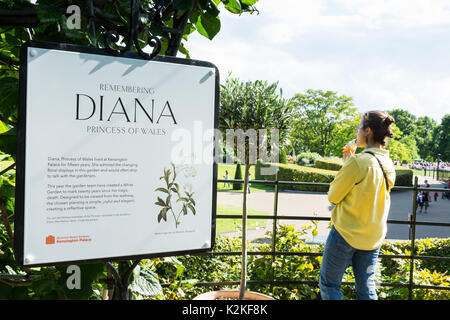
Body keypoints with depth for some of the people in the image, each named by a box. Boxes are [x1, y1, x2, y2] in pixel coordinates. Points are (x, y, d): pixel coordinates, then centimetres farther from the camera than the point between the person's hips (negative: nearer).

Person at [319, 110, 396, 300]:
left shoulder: (358, 161, -20)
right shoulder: (389, 165, 4)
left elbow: (333, 196, -11)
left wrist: (346, 164, -1)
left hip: (346, 234, -7)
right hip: (373, 238, 7)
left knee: (328, 284, 9)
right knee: (367, 291, 14)